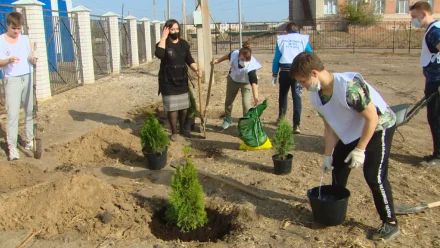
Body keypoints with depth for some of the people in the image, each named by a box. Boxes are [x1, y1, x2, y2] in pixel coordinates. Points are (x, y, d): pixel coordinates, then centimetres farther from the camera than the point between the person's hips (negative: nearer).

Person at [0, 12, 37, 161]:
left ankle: (29, 141, 21)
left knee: (31, 111, 8)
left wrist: (34, 59, -18)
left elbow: (30, 58, 5)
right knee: (13, 114, -6)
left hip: (28, 78, 4)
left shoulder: (25, 39, 7)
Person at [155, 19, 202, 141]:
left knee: (184, 107, 13)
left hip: (182, 81, 4)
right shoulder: (163, 44, -11)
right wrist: (164, 37, -27)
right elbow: (159, 54, -34)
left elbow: (189, 60, 4)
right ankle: (174, 132, 17)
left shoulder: (184, 43, 2)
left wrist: (196, 69, -15)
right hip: (168, 82, -4)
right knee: (172, 108, 0)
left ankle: (182, 128, 34)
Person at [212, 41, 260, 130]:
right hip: (233, 80, 4)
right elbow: (228, 56, -6)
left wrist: (256, 97, -61)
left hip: (246, 83, -4)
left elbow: (254, 83, -50)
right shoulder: (234, 54, -32)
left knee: (246, 105, -16)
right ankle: (227, 119, 43)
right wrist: (218, 61, 5)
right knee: (228, 101, 19)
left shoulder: (251, 67, -42)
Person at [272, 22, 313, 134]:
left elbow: (276, 58, 6)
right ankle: (296, 125, -11)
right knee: (297, 97, -2)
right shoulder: (303, 39, 8)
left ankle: (281, 118, 34)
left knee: (283, 95, 20)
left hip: (284, 71, 1)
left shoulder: (281, 39, 10)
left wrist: (274, 75, 10)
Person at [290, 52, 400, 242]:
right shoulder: (316, 96, -10)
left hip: (379, 126, -8)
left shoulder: (349, 86, -36)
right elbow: (330, 127, 1)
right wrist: (328, 155, 0)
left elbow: (372, 117, -27)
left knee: (374, 176, -12)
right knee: (338, 164, 11)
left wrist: (359, 150, -24)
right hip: (352, 130, 8)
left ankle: (390, 223, 5)